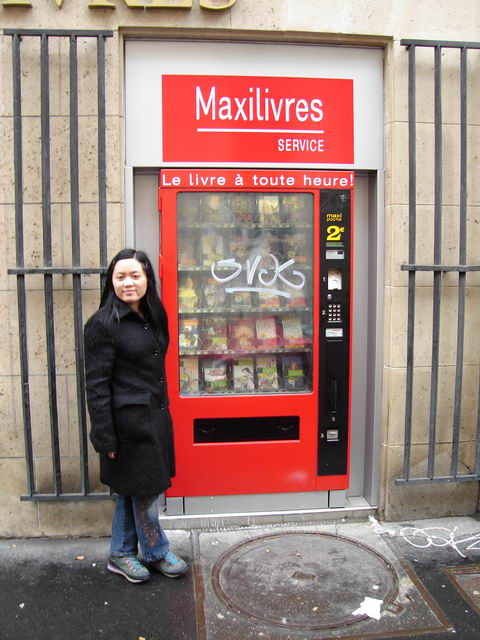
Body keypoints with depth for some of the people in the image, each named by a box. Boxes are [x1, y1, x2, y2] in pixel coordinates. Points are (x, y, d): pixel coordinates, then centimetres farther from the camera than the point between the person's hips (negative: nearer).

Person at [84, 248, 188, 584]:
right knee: (145, 493, 8)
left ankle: (121, 554, 35)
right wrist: (106, 437, -16)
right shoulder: (103, 324, -15)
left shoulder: (152, 316, 8)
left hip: (155, 418, 7)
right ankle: (157, 553, 30)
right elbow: (96, 385, -15)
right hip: (129, 423, -7)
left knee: (132, 492, 18)